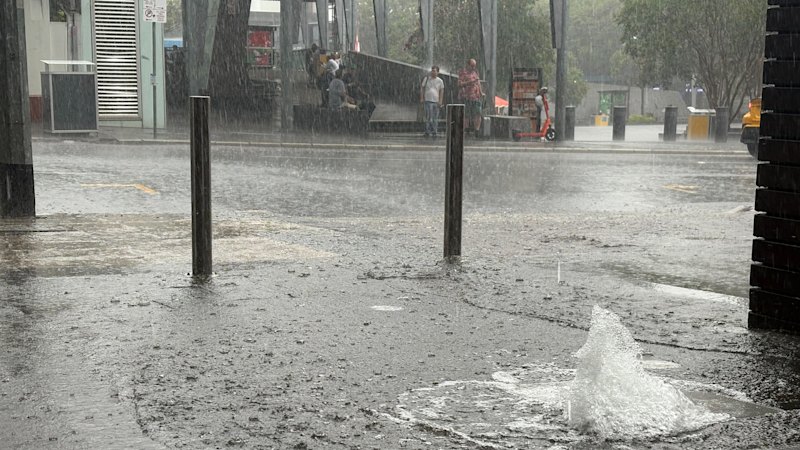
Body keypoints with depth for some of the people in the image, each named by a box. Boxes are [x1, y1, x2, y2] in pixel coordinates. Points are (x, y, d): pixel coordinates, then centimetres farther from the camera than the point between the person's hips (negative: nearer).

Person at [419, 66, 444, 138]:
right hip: (428, 100, -2)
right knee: (428, 117, -11)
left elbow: (441, 91, 9)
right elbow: (422, 88, 9)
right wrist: (421, 98, 0)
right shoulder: (426, 79, 6)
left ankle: (433, 132, 12)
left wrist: (440, 101, 0)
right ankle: (427, 132, -6)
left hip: (436, 101, 2)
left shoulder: (440, 81, 8)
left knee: (435, 118, 4)